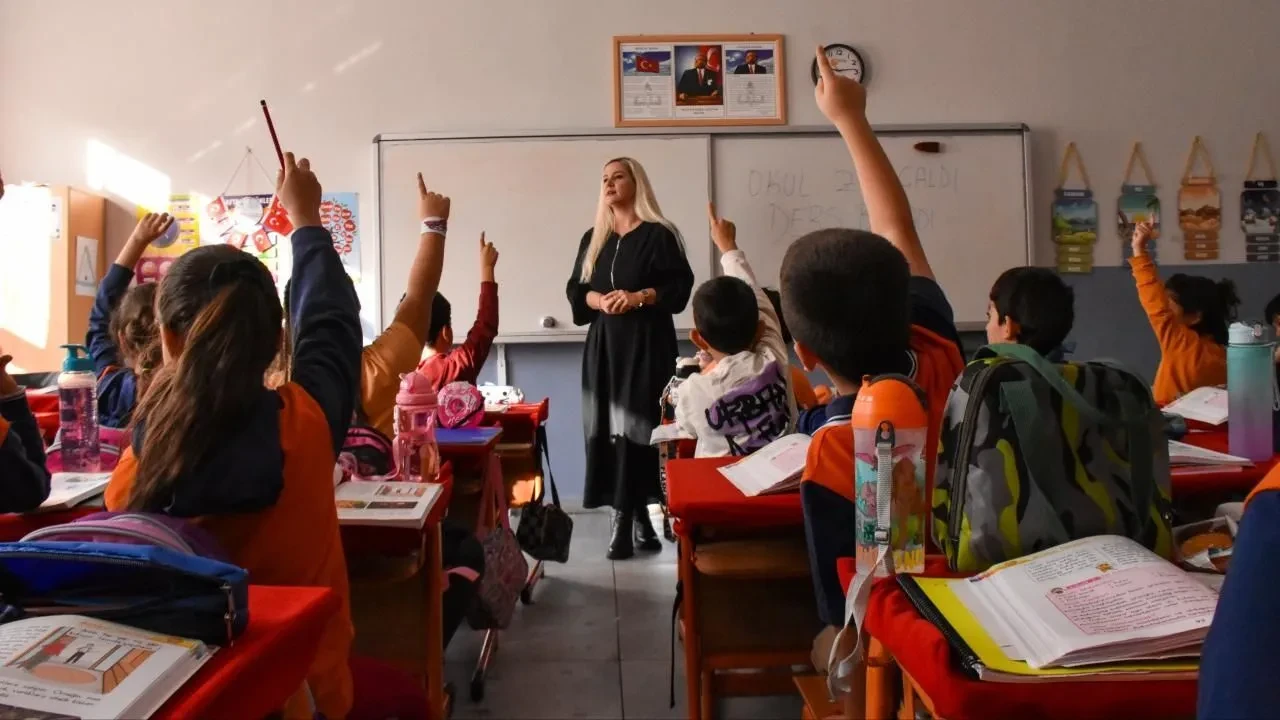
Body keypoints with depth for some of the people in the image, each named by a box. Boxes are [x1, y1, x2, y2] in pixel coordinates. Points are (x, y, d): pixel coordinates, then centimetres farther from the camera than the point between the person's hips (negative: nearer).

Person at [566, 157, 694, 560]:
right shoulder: (593, 239, 16)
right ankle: (630, 516, 3)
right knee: (608, 428, -2)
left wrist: (640, 297, -20)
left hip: (648, 343, -4)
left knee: (640, 426, -8)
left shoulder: (658, 234, 0)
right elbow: (575, 290, 12)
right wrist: (599, 300, -8)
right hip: (603, 345, 5)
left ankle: (632, 516, -3)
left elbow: (680, 285, -6)